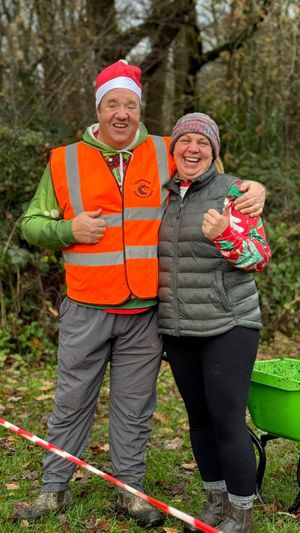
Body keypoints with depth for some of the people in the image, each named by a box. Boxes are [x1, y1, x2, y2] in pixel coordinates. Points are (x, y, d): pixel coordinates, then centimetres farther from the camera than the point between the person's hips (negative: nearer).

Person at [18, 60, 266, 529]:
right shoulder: (64, 162, 2)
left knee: (135, 408, 10)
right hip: (86, 310, 0)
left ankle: (130, 490, 25)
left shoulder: (166, 156, 4)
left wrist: (252, 188, -4)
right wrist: (68, 230, -11)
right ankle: (55, 489, 25)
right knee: (72, 403, 10)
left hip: (145, 313, 1)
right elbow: (32, 224, 9)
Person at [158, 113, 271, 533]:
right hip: (177, 329, 5)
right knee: (198, 416, 12)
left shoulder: (233, 191, -5)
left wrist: (224, 233, -25)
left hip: (228, 325, -5)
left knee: (227, 418, -7)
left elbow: (259, 257, -9)